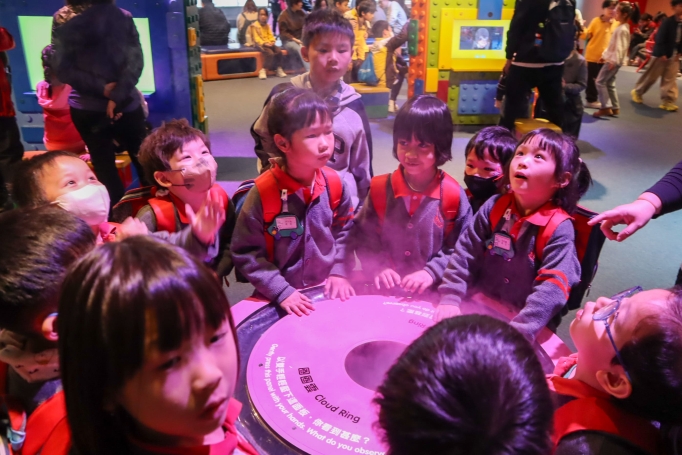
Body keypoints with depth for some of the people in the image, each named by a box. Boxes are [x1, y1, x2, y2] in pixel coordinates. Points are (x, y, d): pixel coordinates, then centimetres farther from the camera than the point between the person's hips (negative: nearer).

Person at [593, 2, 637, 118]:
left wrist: (613, 61, -26)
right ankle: (615, 108, 18)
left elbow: (619, 47, -23)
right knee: (609, 83, 14)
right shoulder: (621, 27, 13)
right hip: (612, 59, 10)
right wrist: (605, 55, 19)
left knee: (600, 81, -9)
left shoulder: (622, 29, -18)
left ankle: (606, 108, -11)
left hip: (614, 61, -10)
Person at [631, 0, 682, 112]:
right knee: (651, 76, 5)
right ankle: (637, 92, 25)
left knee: (670, 79, 5)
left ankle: (667, 101, 8)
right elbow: (660, 39, -16)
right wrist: (662, 54, -17)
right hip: (661, 54, -6)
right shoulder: (667, 22, -15)